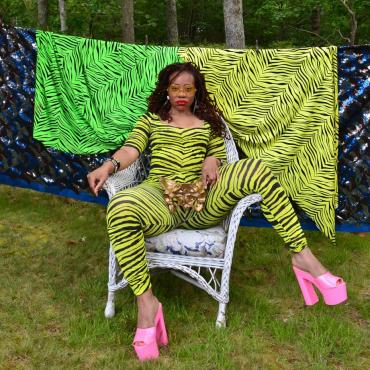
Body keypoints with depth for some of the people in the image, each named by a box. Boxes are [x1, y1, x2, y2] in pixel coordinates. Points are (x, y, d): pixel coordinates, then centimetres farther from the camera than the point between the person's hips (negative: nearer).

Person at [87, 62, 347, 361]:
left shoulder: (208, 122, 24)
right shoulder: (150, 120, 20)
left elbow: (219, 157, 19)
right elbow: (130, 149, 4)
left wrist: (212, 161, -6)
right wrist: (108, 166, -17)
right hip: (159, 198, -1)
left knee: (254, 169, -26)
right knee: (121, 207, -39)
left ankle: (302, 256, -24)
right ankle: (146, 302, -28)